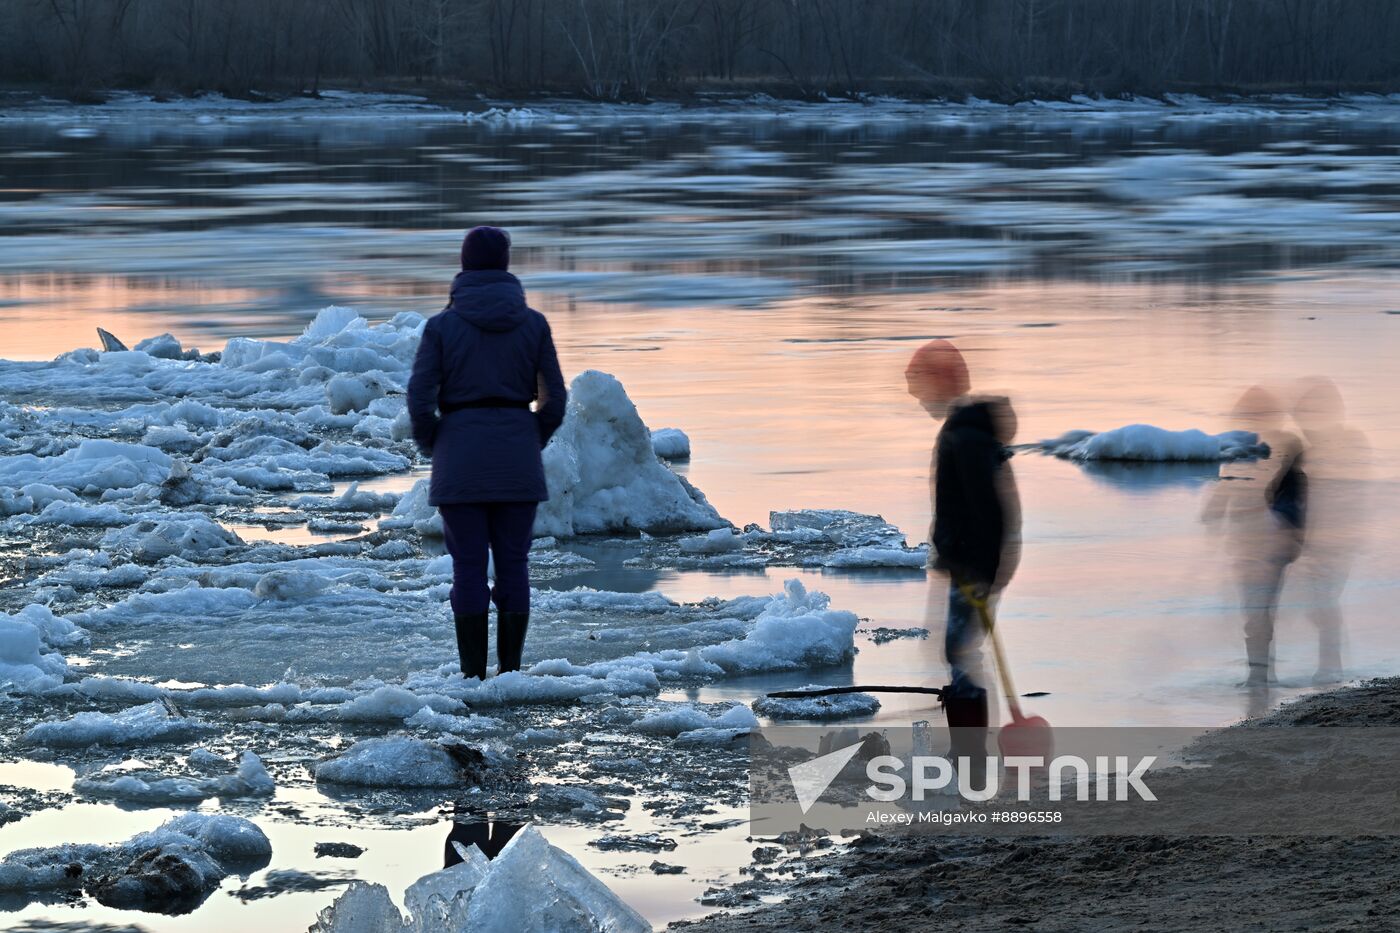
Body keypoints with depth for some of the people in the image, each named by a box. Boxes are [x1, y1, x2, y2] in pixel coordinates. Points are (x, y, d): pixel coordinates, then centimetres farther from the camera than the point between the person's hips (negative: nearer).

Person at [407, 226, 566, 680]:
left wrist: (430, 447, 8)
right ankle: (510, 671, 6)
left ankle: (473, 677, 1)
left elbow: (419, 399, -9)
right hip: (517, 461, 1)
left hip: (461, 460, -1)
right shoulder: (533, 323, 1)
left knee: (469, 568, 2)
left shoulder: (442, 325, -3)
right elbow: (553, 400, 0)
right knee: (513, 565, 8)